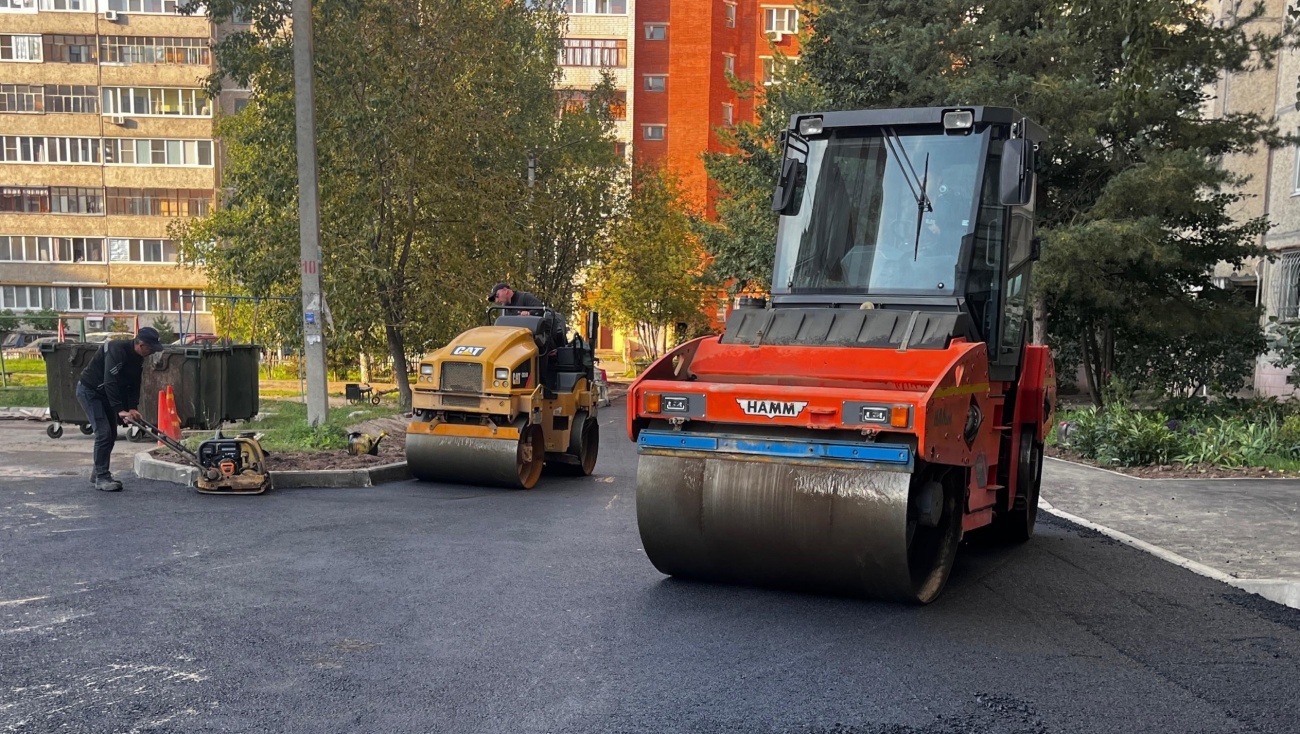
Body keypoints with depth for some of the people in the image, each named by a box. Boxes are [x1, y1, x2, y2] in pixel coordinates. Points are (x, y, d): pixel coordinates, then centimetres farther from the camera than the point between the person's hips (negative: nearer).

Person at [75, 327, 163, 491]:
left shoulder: (138, 358, -2)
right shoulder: (117, 350, -30)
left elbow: (134, 384, 2)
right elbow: (110, 382, -35)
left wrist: (132, 407, -11)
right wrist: (120, 410, -38)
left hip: (105, 393, 9)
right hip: (89, 391, -9)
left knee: (112, 435, 9)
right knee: (104, 433, -15)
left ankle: (99, 473, 21)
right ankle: (101, 478, -10)